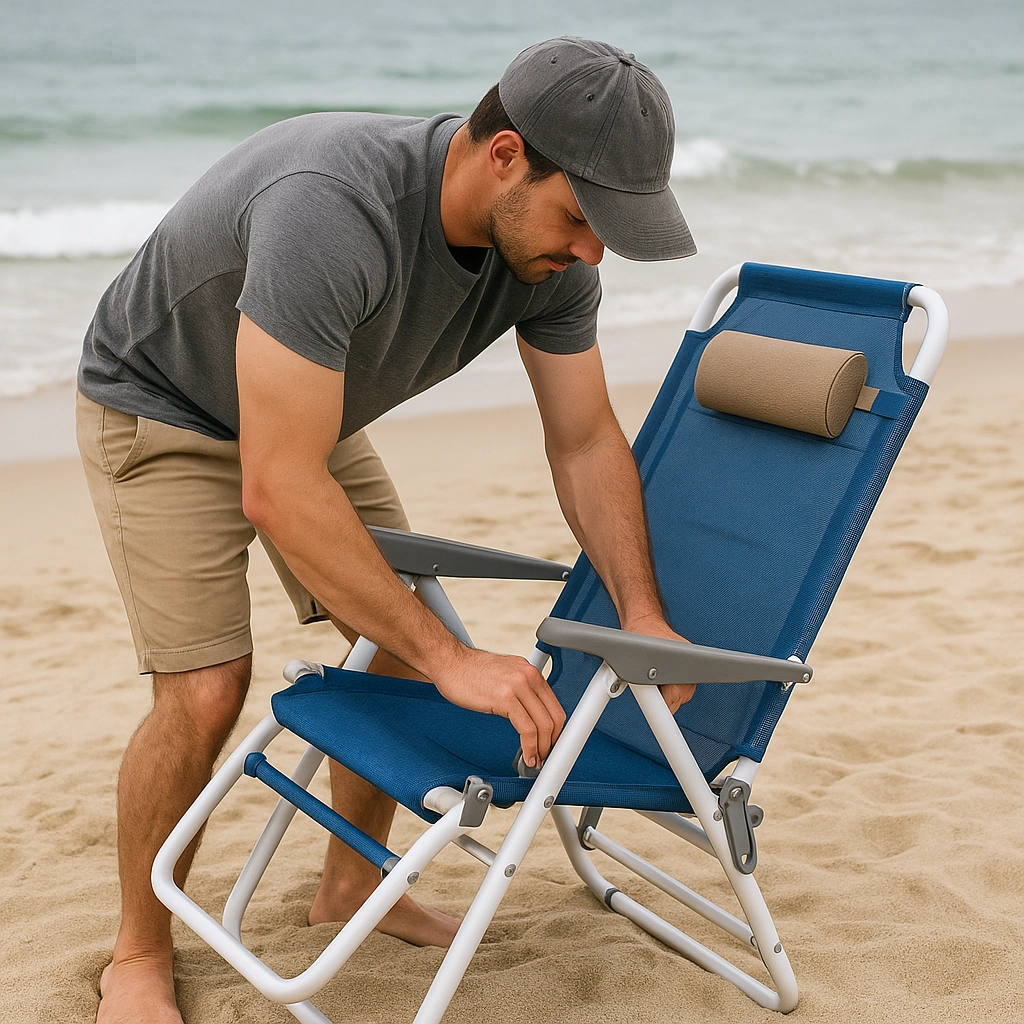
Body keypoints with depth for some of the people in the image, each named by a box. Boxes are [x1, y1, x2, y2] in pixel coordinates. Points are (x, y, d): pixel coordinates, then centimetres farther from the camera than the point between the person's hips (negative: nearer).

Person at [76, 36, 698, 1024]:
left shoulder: (549, 243, -19)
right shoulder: (331, 209, -44)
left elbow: (585, 439, -6)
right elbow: (278, 491, -44)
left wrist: (644, 616, -14)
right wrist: (453, 659, -40)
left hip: (307, 413, 7)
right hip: (160, 412, -7)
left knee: (404, 643, 2)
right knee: (207, 690, -15)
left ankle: (352, 881, 26)